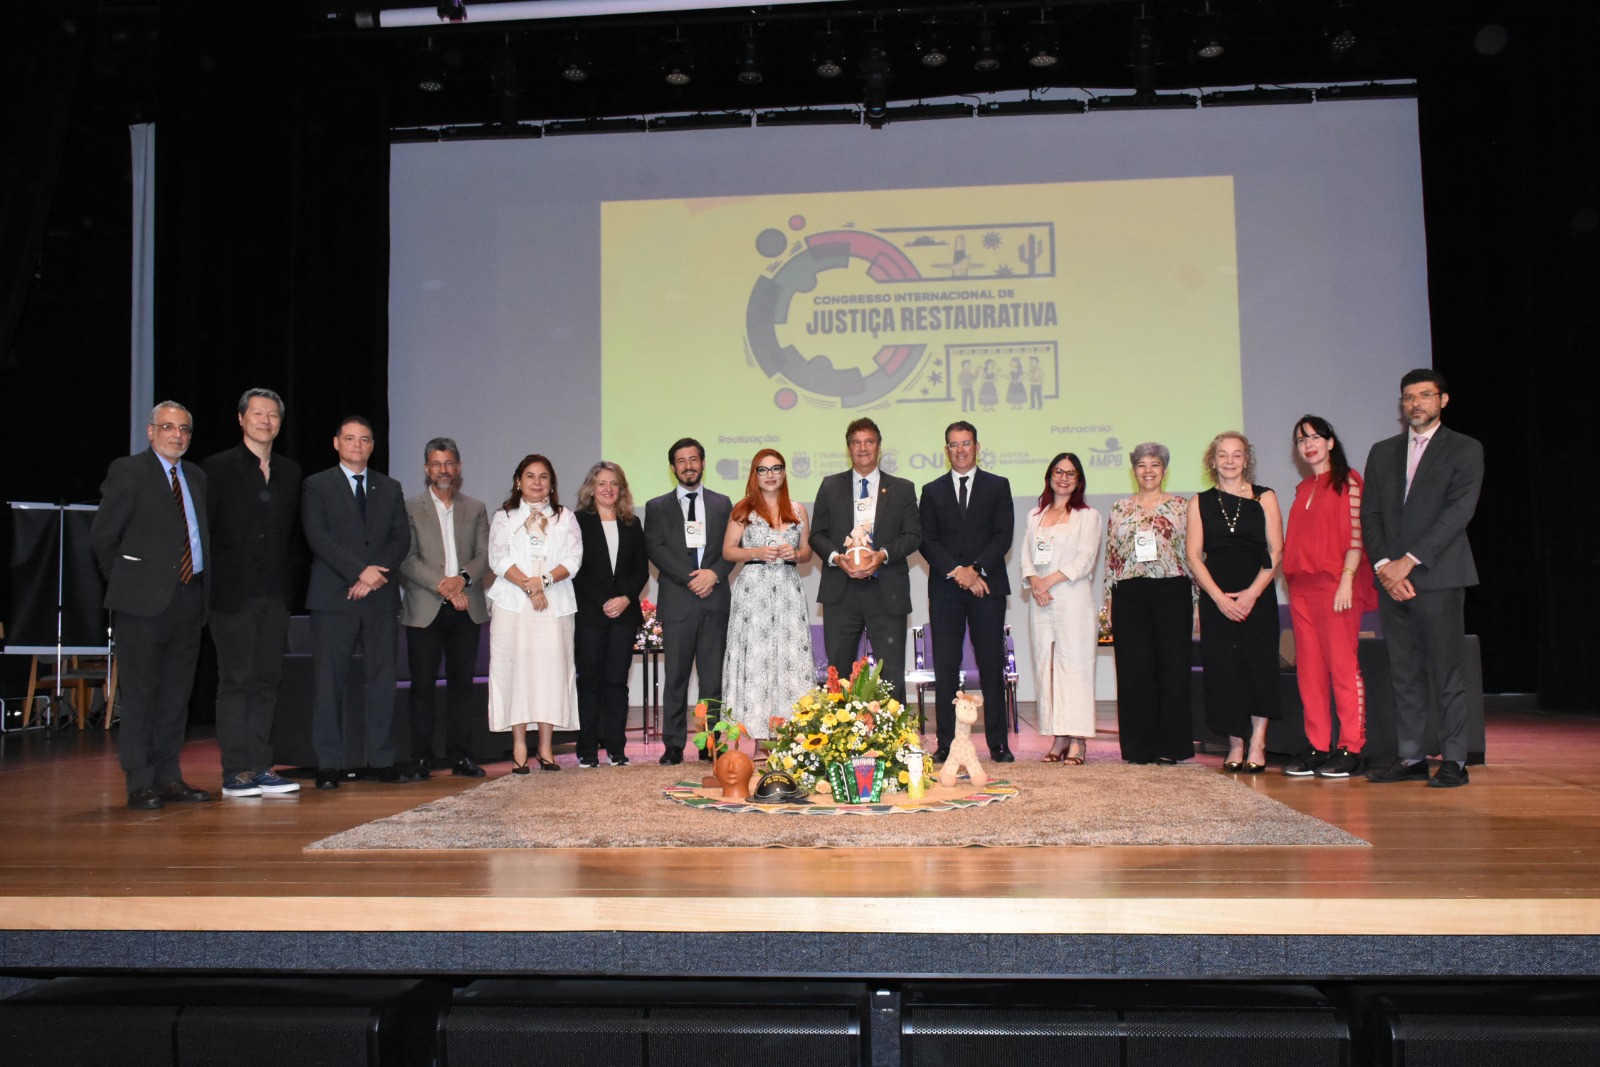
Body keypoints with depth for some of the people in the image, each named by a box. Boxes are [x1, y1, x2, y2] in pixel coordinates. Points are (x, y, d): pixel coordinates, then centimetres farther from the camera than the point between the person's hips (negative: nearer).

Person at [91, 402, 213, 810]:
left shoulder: (197, 476, 16)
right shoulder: (127, 471, -1)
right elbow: (102, 535, -2)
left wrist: (203, 582, 9)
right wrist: (125, 581, 3)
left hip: (189, 596, 6)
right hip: (144, 599, -6)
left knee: (177, 692, 9)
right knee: (140, 692, -2)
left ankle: (168, 777, 16)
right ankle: (140, 783, 3)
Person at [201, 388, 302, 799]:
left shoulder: (290, 471, 14)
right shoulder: (217, 468, -1)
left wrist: (285, 574, 8)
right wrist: (211, 584, -8)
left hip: (275, 594, 5)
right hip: (234, 593, -5)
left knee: (267, 680, 7)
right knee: (235, 681, -2)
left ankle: (260, 768, 13)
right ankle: (235, 772, 3)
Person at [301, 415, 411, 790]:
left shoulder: (390, 488, 16)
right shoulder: (317, 486, 6)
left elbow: (401, 539, 8)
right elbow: (319, 538, -6)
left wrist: (376, 575, -8)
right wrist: (360, 571, -15)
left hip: (381, 596, 3)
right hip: (333, 597, -3)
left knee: (382, 679, 4)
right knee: (329, 681, -1)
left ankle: (382, 759, 10)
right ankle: (328, 764, 5)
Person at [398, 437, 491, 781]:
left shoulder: (475, 508, 14)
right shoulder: (410, 508, 5)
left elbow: (484, 556, 7)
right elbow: (407, 559, -4)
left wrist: (463, 578, -12)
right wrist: (442, 586, -14)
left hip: (466, 609, 3)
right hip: (424, 610, -2)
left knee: (462, 683, 5)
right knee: (423, 685, 0)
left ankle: (459, 756, 12)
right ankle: (421, 759, 7)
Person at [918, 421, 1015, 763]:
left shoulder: (998, 486, 9)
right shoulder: (932, 491, 12)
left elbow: (1003, 535, -1)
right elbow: (926, 541, 3)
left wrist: (977, 569, -14)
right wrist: (957, 571, -11)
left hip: (988, 586, -1)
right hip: (945, 590, 1)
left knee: (992, 665, 1)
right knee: (945, 667, 0)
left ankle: (998, 743, 7)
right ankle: (946, 743, 5)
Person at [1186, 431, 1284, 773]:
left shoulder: (1265, 498, 7)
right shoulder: (1200, 503, 9)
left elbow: (1276, 551, 0)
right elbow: (1194, 557, 3)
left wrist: (1252, 593, -11)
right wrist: (1219, 596, -10)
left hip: (1257, 595, -1)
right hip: (1215, 598, 1)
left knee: (1259, 665, -5)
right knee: (1223, 668, -1)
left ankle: (1257, 744, 3)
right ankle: (1235, 745, 8)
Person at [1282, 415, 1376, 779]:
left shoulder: (1348, 481, -1)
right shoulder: (1303, 489, 18)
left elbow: (1356, 534, -8)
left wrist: (1346, 580, -16)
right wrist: (1290, 580, 10)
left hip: (1336, 584, -7)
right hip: (1301, 586, 7)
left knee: (1343, 665, -5)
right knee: (1309, 670, 5)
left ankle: (1350, 749, 0)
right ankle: (1318, 748, 10)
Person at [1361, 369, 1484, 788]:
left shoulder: (1465, 450, 3)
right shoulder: (1383, 452, 16)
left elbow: (1458, 511, -9)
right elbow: (1369, 514, 10)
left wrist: (1409, 561, -15)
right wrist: (1384, 566, -6)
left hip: (1438, 576, -4)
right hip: (1390, 577, 4)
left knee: (1445, 672, -3)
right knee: (1404, 674, 7)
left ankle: (1454, 761, 4)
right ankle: (1411, 758, 12)